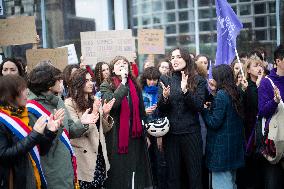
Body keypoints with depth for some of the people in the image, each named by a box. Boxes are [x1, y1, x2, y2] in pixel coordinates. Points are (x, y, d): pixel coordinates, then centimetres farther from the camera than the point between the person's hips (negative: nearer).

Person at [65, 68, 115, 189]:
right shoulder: (70, 103, -10)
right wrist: (94, 113, -20)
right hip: (84, 156, -6)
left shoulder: (95, 101, 9)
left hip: (99, 154, 6)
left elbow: (104, 129, 12)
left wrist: (105, 114, -7)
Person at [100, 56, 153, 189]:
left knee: (136, 169, 9)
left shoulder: (135, 85, 11)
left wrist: (145, 134, 13)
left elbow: (141, 111, 14)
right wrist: (123, 82, -23)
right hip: (116, 137, -4)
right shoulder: (106, 86, -2)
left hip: (135, 136, 4)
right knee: (118, 170, 1)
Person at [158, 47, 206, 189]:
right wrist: (164, 97, -17)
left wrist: (185, 91, -23)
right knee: (172, 175, 8)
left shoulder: (198, 81, 1)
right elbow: (160, 109, 3)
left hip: (191, 132, -2)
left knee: (194, 174, 4)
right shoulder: (166, 80, 6)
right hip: (170, 133, 2)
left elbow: (199, 106, -10)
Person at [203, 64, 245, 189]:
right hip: (234, 145, 9)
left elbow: (214, 122, -19)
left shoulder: (221, 94, -17)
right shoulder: (234, 93, 8)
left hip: (221, 146, -9)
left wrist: (204, 109, -3)